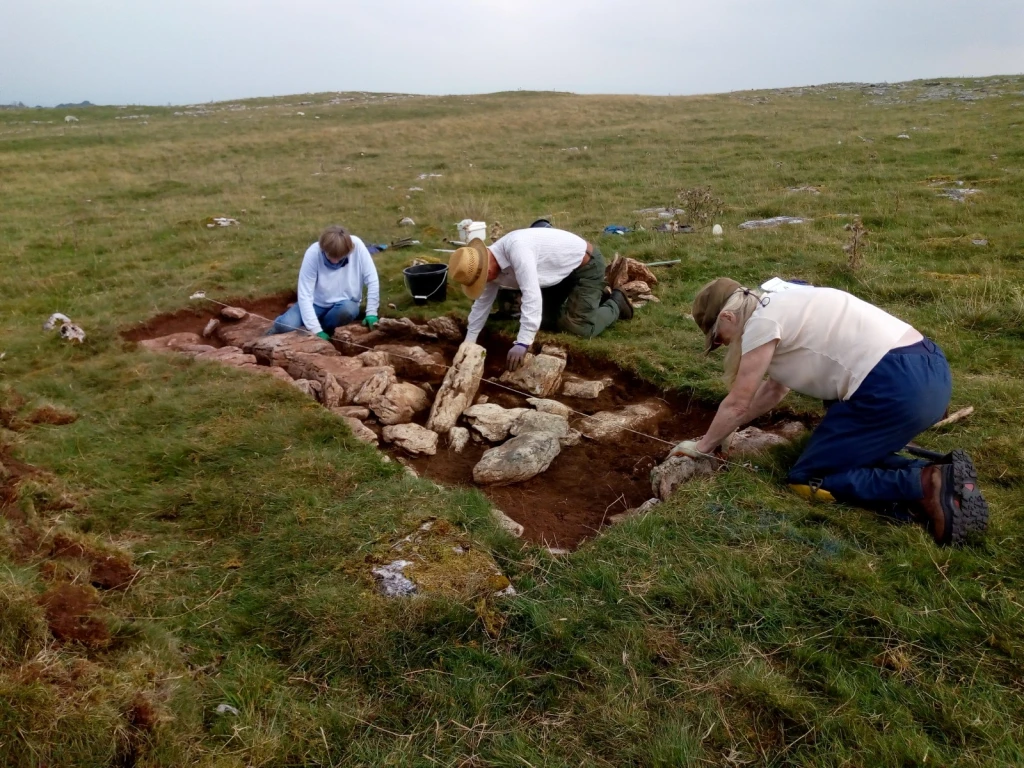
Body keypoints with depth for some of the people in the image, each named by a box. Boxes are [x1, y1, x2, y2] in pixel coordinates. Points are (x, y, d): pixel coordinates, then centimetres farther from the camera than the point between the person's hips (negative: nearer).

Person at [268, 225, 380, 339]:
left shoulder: (357, 245, -23)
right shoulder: (313, 253, -24)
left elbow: (372, 280, -16)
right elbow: (305, 295, -24)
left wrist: (371, 313, -21)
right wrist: (316, 330, -30)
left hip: (345, 304, 1)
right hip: (317, 303, -1)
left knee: (347, 309, -35)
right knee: (286, 326, -24)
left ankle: (325, 328, -3)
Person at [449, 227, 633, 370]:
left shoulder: (516, 249, -38)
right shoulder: (491, 263, -9)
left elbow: (531, 295, -44)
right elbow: (482, 303, 3)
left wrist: (522, 343, -46)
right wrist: (468, 343, 5)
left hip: (585, 264, -9)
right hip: (562, 269, 9)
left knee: (579, 327, -14)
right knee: (546, 321, 12)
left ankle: (615, 304, 14)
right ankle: (595, 297, 29)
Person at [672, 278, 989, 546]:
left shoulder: (762, 320, -5)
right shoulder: (784, 307, 22)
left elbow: (737, 404, 1)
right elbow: (774, 389, 30)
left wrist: (703, 445, 17)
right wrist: (723, 432, 34)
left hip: (893, 386, -10)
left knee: (807, 478, 3)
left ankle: (924, 485, -10)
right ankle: (936, 477, 4)